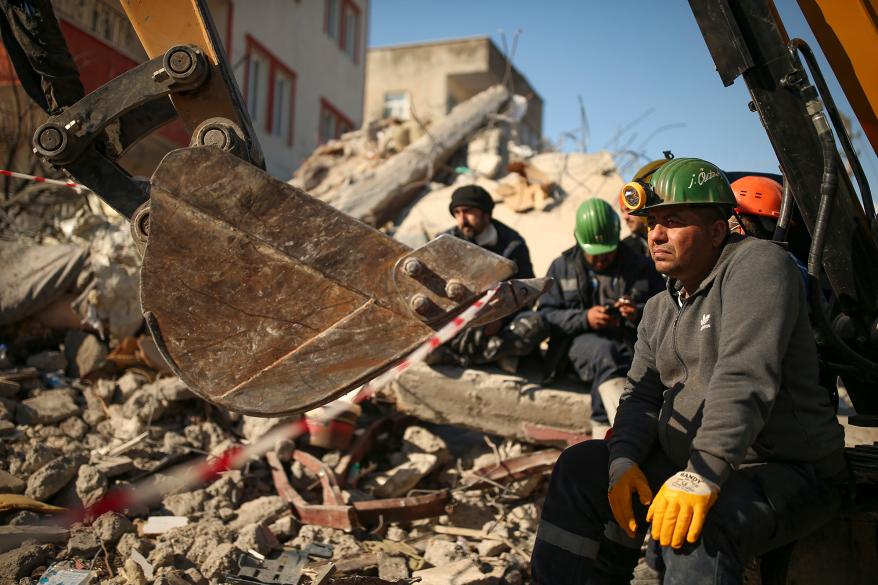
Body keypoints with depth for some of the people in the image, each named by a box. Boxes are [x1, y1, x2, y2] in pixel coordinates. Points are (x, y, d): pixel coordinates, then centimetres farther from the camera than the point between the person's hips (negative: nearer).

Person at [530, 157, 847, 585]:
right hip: (686, 464, 8)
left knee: (699, 527, -36)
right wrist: (625, 459, -11)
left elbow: (746, 380, -27)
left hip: (784, 470, -8)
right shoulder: (659, 309, 13)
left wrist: (702, 475, -33)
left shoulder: (756, 264, -14)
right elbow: (642, 393, 9)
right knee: (580, 467, -3)